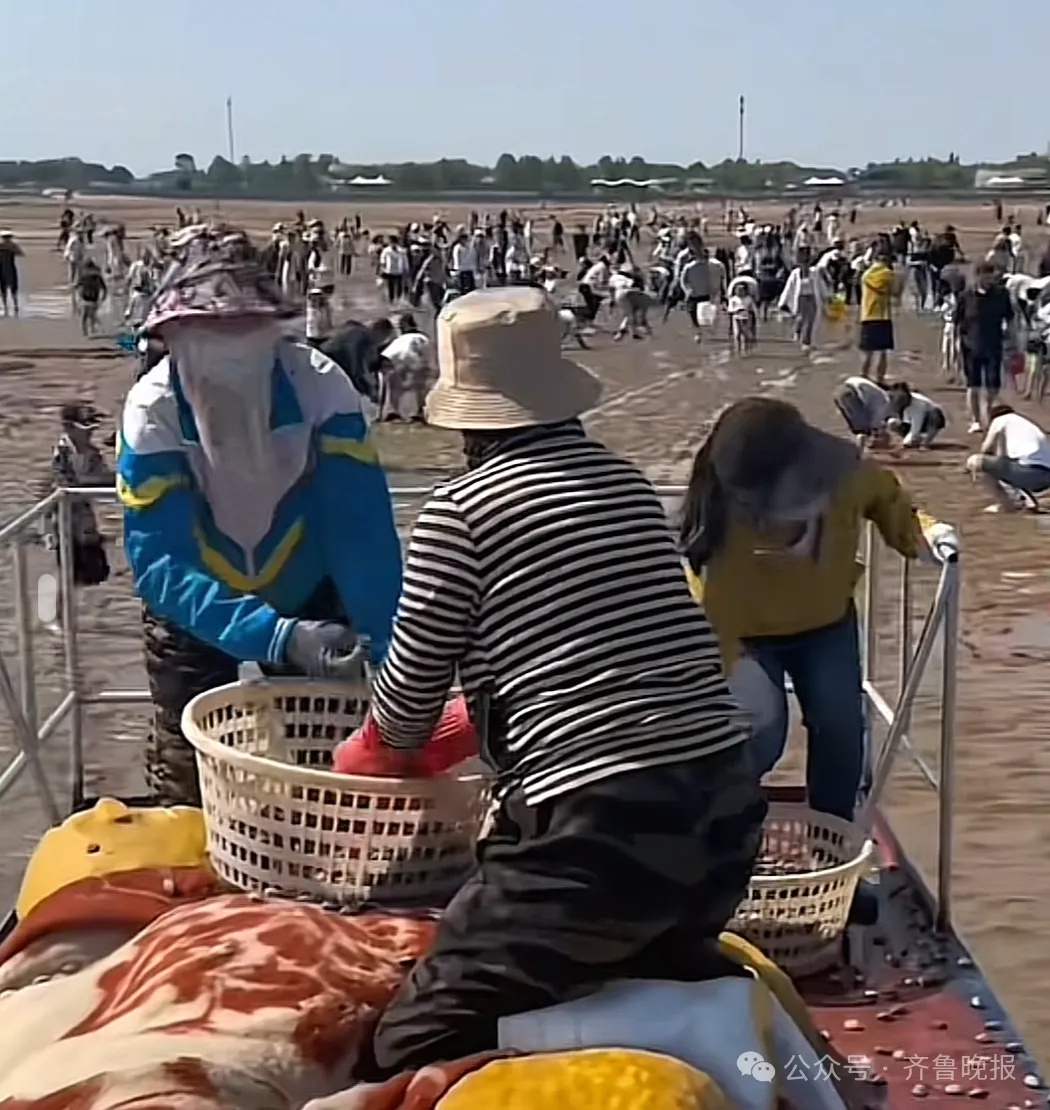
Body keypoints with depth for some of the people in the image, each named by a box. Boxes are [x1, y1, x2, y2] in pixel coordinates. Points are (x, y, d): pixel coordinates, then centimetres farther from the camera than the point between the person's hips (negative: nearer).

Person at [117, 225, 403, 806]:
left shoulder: (319, 387, -28)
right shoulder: (153, 410, -29)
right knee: (186, 785, 10)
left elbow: (362, 533, -32)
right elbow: (161, 564, -36)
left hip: (310, 598, 1)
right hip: (195, 611, 0)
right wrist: (277, 636, -50)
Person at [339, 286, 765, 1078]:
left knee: (414, 1054, 2)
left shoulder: (462, 509, -4)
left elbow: (409, 699, 6)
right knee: (655, 963, 34)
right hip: (727, 797, 7)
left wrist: (384, 753, 30)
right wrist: (468, 730, 37)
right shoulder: (626, 482, 14)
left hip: (603, 822, -7)